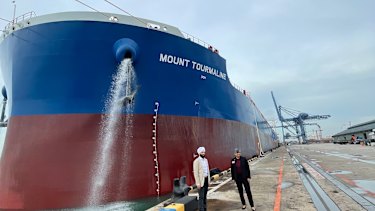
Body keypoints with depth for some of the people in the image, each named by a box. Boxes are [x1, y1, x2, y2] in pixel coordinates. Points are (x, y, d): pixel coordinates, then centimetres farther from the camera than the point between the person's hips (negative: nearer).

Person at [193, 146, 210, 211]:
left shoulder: (206, 160, 10)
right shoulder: (196, 161, -12)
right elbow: (195, 173, -14)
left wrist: (209, 180, 12)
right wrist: (198, 183, -17)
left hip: (206, 180, 7)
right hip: (201, 180, -7)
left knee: (205, 196, 14)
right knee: (201, 197, -5)